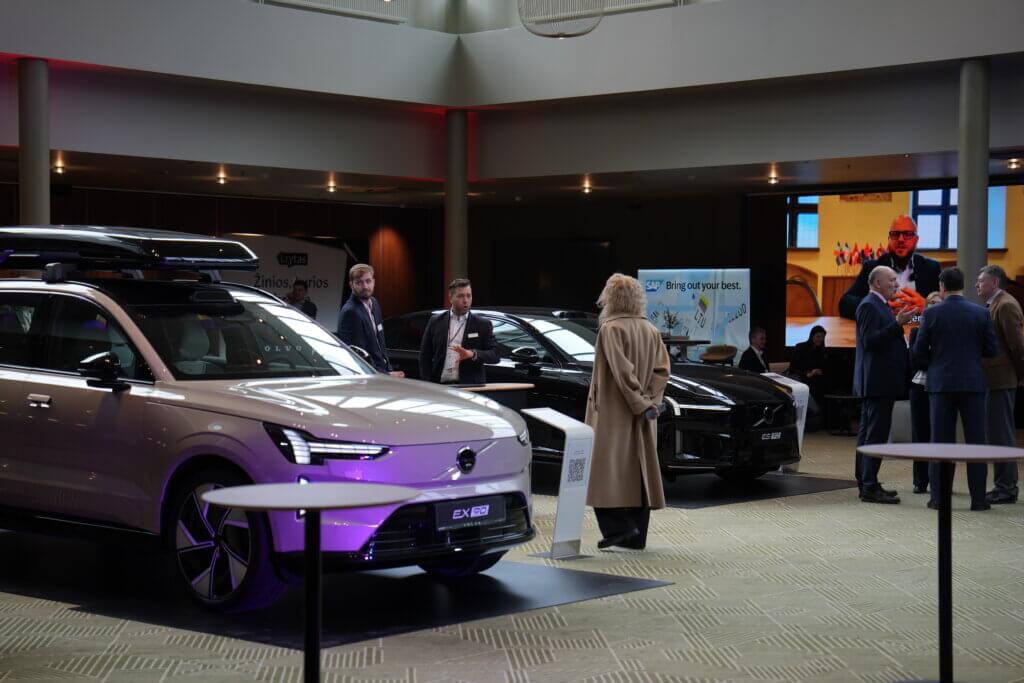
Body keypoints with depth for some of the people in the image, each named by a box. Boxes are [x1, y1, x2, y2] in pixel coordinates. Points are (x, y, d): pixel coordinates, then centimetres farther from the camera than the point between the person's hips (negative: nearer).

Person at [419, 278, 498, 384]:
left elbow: (495, 355, 1)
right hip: (441, 387, 1)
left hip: (471, 387, -1)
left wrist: (472, 354, -17)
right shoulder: (436, 322, 11)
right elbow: (425, 356, 11)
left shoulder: (483, 325, 8)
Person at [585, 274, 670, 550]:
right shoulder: (650, 330, 9)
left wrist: (640, 403, -15)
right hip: (643, 416, 7)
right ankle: (637, 535, 11)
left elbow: (621, 371, -20)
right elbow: (662, 370, 3)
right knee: (639, 470, 9)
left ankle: (619, 526, -11)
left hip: (613, 413, -7)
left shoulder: (610, 329, -12)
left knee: (607, 470, -1)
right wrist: (649, 401, -4)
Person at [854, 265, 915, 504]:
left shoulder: (880, 305, 19)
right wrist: (897, 324, -26)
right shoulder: (869, 306, -13)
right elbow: (870, 341, -22)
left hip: (878, 383, 11)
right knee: (876, 433, -11)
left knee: (868, 433, 12)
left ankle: (866, 484, 18)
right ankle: (870, 487, -11)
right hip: (877, 382, -11)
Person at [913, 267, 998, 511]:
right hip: (973, 383, 0)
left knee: (941, 441, 5)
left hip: (941, 383, 0)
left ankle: (939, 496, 4)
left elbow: (919, 351, 0)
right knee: (975, 441, 4)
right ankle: (978, 497, 3)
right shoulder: (981, 313, -2)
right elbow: (991, 350, 1)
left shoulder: (931, 314, -4)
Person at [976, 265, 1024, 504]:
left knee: (1001, 434, -6)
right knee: (998, 433, 14)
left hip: (1001, 381, -10)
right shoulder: (993, 305, 16)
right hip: (994, 381, 10)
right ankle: (1005, 485, 20)